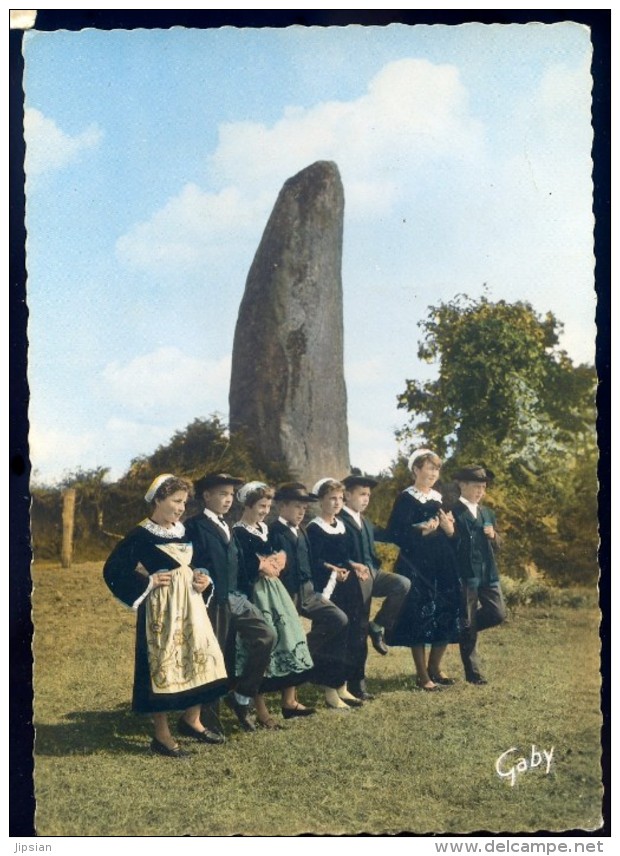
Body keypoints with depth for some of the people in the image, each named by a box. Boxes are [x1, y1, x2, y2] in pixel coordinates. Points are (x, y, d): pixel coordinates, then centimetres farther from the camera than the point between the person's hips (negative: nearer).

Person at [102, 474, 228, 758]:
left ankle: (191, 720, 25)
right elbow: (113, 569, -15)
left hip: (190, 604, 7)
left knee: (201, 658, 7)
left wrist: (202, 577, 2)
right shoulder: (141, 535, -12)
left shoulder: (183, 531, 9)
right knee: (163, 664, -2)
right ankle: (162, 735, 9)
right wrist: (148, 582, -15)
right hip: (162, 608, -7)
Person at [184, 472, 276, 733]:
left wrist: (245, 592, 6)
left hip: (237, 599, 7)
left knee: (267, 636, -8)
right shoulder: (195, 526, -8)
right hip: (214, 602, -7)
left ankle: (241, 697, 4)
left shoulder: (226, 527, 18)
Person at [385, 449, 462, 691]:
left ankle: (434, 667, 23)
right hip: (416, 566, -6)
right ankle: (422, 675, 6)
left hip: (442, 565, 7)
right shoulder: (406, 499, -5)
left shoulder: (439, 498, 14)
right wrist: (422, 531, -18)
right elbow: (393, 534, -13)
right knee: (420, 615, -5)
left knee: (447, 615, 6)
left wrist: (450, 530, -1)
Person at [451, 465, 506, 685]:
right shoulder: (453, 512, -6)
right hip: (465, 575, -6)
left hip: (488, 574, 6)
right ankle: (472, 672, 10)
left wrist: (493, 536, -3)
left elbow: (497, 546, 18)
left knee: (498, 614, -1)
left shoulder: (488, 513, 17)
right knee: (468, 624, 0)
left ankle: (466, 630, 26)